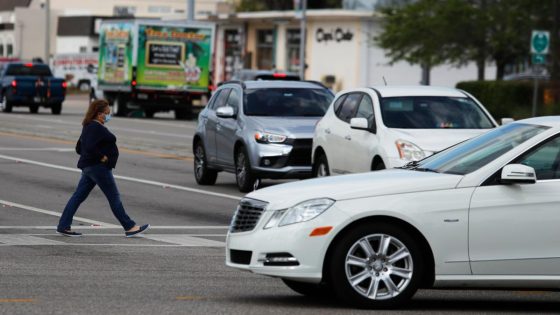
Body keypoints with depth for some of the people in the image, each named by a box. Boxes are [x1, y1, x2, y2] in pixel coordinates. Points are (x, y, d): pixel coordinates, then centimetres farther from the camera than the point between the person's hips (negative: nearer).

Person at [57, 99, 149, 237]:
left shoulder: (89, 127, 17)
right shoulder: (96, 128, -16)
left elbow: (79, 148, 21)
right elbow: (89, 147, -29)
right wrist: (102, 157, -18)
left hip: (88, 167, 10)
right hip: (98, 167, -10)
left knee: (78, 196, 7)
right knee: (114, 197, -4)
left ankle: (63, 226, 5)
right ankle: (129, 227, 1)